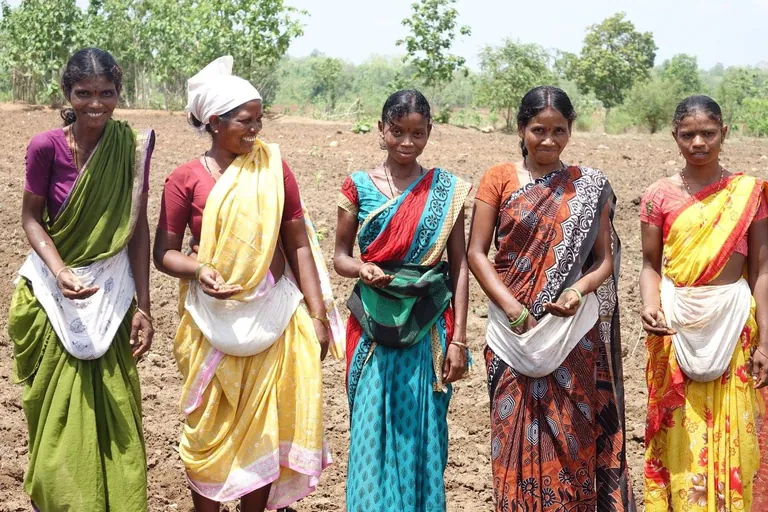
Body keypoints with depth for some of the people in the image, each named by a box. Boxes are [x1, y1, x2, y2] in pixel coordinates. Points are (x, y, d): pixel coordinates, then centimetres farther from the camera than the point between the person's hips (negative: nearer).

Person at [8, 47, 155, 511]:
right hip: (54, 295, -1)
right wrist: (60, 272, -21)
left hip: (111, 295, 1)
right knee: (60, 420, 8)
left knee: (113, 416, 8)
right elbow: (31, 217, -4)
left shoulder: (132, 146, -8)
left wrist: (143, 306, -3)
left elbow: (139, 228, -3)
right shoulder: (47, 147, -13)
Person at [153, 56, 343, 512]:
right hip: (213, 320, -1)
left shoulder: (274, 169, 1)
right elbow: (165, 252, 0)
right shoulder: (186, 179, -4)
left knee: (264, 425, 8)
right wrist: (198, 269, -21)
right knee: (209, 427, 8)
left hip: (272, 315, 2)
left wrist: (318, 315, 0)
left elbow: (298, 245, 3)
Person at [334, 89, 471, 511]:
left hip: (428, 328, 0)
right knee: (372, 429, 2)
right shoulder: (359, 187, 2)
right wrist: (363, 269, -17)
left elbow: (459, 266, 1)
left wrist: (458, 338, -4)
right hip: (375, 327, 0)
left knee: (422, 431, 6)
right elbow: (340, 257, 6)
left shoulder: (446, 191, 1)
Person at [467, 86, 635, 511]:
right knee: (517, 432, 2)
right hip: (514, 329, -1)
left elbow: (605, 259, 7)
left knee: (571, 435, 3)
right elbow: (476, 253, -1)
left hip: (573, 331, 1)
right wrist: (512, 308, -12)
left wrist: (579, 291, -14)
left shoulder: (590, 187, 6)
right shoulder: (499, 179, 2)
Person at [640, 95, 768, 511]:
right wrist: (650, 306, -16)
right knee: (680, 432, 5)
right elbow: (651, 264, 4)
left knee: (731, 434, 4)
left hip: (733, 321, 0)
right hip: (676, 324, 0)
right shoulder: (659, 196, 1)